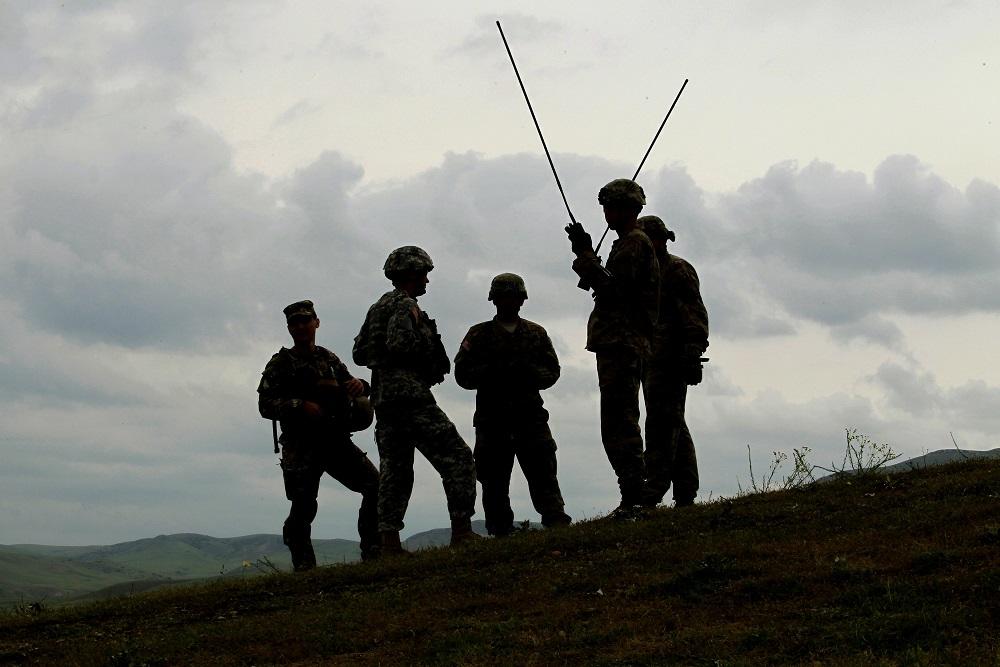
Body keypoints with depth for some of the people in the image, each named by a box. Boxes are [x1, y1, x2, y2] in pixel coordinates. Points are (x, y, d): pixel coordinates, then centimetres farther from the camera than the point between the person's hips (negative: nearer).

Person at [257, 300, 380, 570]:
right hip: (301, 448, -4)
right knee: (303, 508, -8)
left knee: (376, 486, -7)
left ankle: (373, 550, 1)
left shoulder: (330, 359, 17)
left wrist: (360, 386, 0)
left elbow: (350, 392, 25)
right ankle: (304, 565, 5)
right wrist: (301, 406, -18)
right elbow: (265, 405, -5)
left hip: (336, 440, 4)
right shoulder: (280, 363, 3)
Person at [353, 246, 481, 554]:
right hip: (411, 396, -9)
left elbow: (360, 353, 21)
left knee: (394, 470, 7)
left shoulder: (377, 308, 21)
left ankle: (389, 541, 0)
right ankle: (461, 529, -13)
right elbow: (399, 343, -22)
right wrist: (430, 344, -6)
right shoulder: (405, 304, -7)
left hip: (383, 400, 9)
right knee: (457, 458, -6)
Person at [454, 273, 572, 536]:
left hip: (530, 414, 1)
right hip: (492, 418, -1)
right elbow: (462, 373, 2)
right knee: (495, 477, 0)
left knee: (542, 466, -8)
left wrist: (530, 373, -10)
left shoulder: (536, 333, 16)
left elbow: (552, 370, 12)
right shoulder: (479, 334, 9)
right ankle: (501, 530, 5)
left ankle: (556, 520, -11)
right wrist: (494, 372, -13)